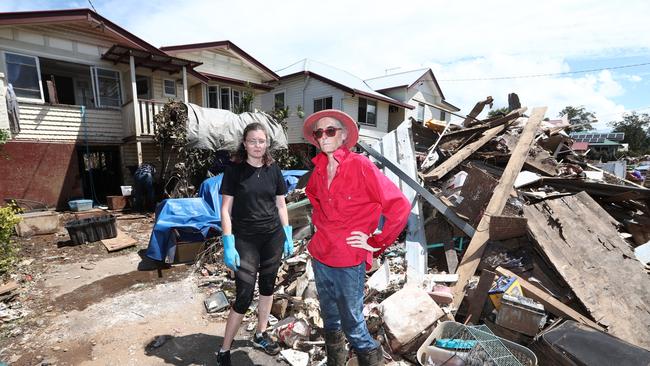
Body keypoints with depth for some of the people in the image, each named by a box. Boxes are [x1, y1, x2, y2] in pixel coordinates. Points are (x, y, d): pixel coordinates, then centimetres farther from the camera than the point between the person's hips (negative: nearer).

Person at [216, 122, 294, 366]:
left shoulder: (273, 169, 3)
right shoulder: (234, 170, -6)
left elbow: (281, 204, 9)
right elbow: (225, 209, -7)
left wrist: (288, 235, 7)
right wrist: (228, 244, -12)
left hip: (273, 237, 4)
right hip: (245, 240, -3)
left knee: (267, 286, 15)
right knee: (244, 296, -1)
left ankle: (261, 335, 38)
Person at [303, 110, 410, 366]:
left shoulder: (361, 166, -15)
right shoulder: (319, 170, 3)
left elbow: (399, 206, -18)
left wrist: (376, 243, -12)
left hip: (349, 262, -6)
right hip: (320, 256, 6)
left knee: (353, 326, 8)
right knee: (330, 322, 23)